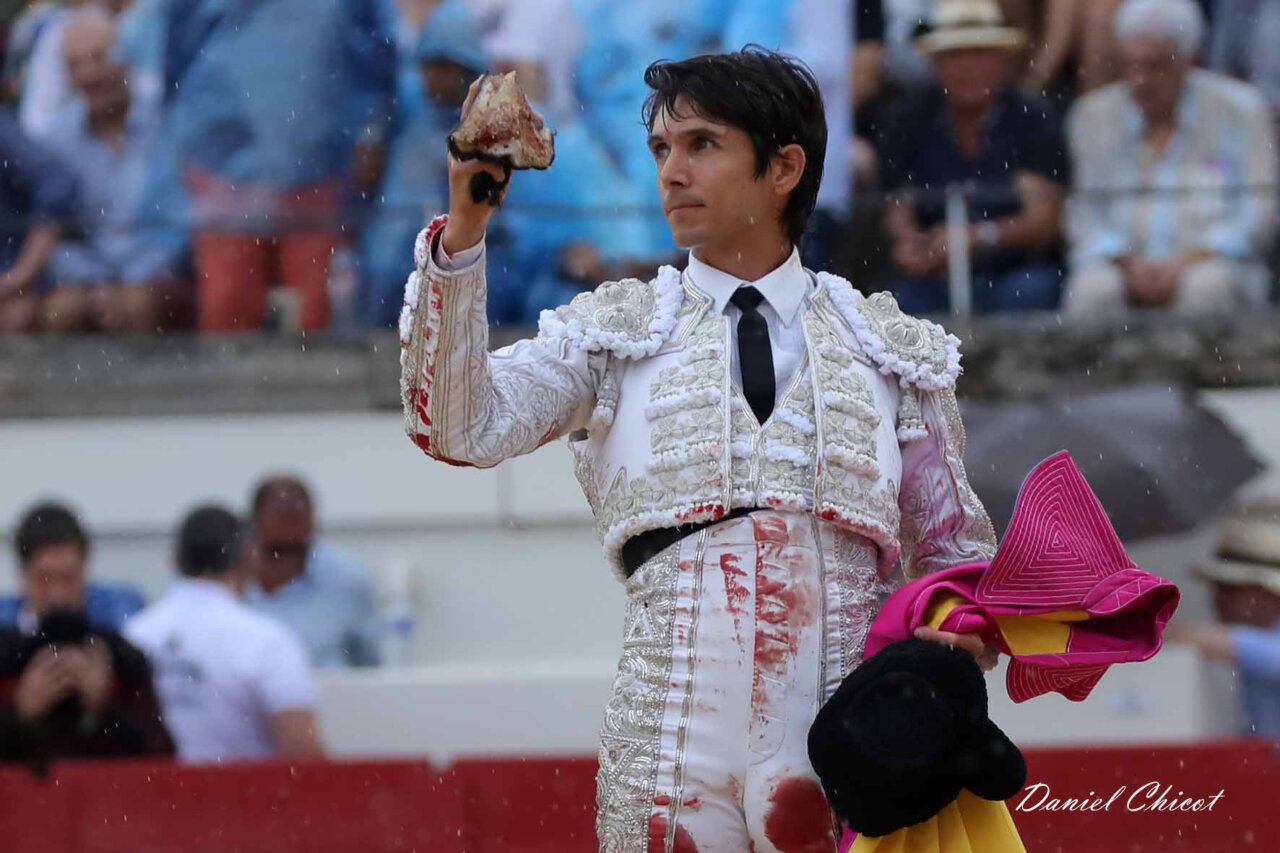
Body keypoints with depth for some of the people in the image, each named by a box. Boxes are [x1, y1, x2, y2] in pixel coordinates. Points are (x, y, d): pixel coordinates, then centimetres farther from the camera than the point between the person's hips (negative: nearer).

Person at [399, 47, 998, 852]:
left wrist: (957, 640, -5)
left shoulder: (891, 349, 13)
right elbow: (461, 427, -4)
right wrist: (464, 232, -13)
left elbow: (956, 552, 17)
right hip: (675, 748, 0)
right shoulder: (616, 333, 11)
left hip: (848, 747, 0)